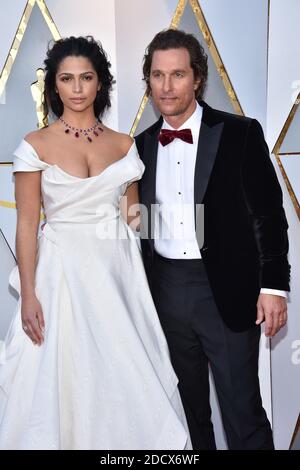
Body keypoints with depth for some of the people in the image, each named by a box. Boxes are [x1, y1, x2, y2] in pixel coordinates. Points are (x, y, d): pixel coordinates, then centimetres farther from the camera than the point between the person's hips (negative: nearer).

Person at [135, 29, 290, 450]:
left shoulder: (240, 134, -5)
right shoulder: (143, 145, 7)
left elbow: (267, 214, -5)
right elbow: (141, 224, 12)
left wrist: (273, 286, -10)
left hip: (227, 291, -4)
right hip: (165, 292, 4)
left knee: (243, 412, 4)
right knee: (187, 408, 17)